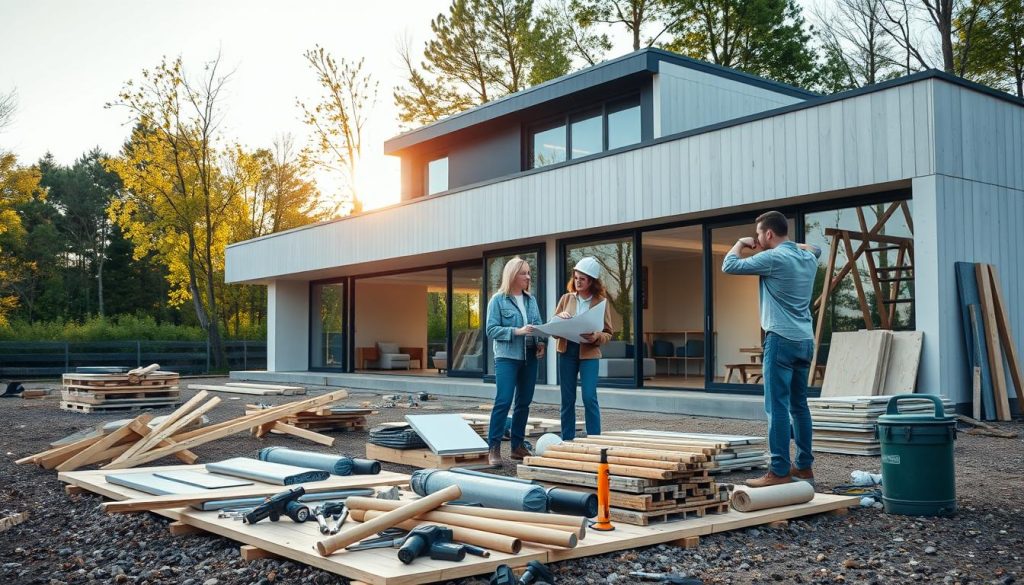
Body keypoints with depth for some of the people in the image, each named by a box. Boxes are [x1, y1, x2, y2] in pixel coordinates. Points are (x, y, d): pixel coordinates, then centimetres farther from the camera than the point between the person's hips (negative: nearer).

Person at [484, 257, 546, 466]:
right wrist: (517, 332, -18)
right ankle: (494, 448, -6)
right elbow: (491, 330, -8)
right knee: (503, 401, -11)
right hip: (507, 357, -6)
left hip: (529, 357, 6)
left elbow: (538, 325, 17)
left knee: (524, 402, 9)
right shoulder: (498, 300, -3)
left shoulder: (531, 300, 13)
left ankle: (518, 445, 19)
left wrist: (540, 342, -2)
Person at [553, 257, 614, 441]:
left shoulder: (601, 301, 0)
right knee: (567, 399, 8)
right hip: (567, 351, 3)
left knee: (589, 397, -10)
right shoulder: (566, 298, 7)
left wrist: (596, 337, -20)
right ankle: (567, 440, 17)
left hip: (589, 353, -3)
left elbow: (608, 333, 1)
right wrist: (559, 317, -12)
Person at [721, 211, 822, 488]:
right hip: (805, 340, 8)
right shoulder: (808, 258, 11)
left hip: (781, 340, -8)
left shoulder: (773, 258, -12)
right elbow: (815, 248, 36)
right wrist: (779, 246, 24)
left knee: (777, 407, -7)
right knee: (799, 405, 13)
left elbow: (729, 266, -8)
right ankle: (804, 466, 18)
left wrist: (741, 243, 10)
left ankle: (780, 471, -8)